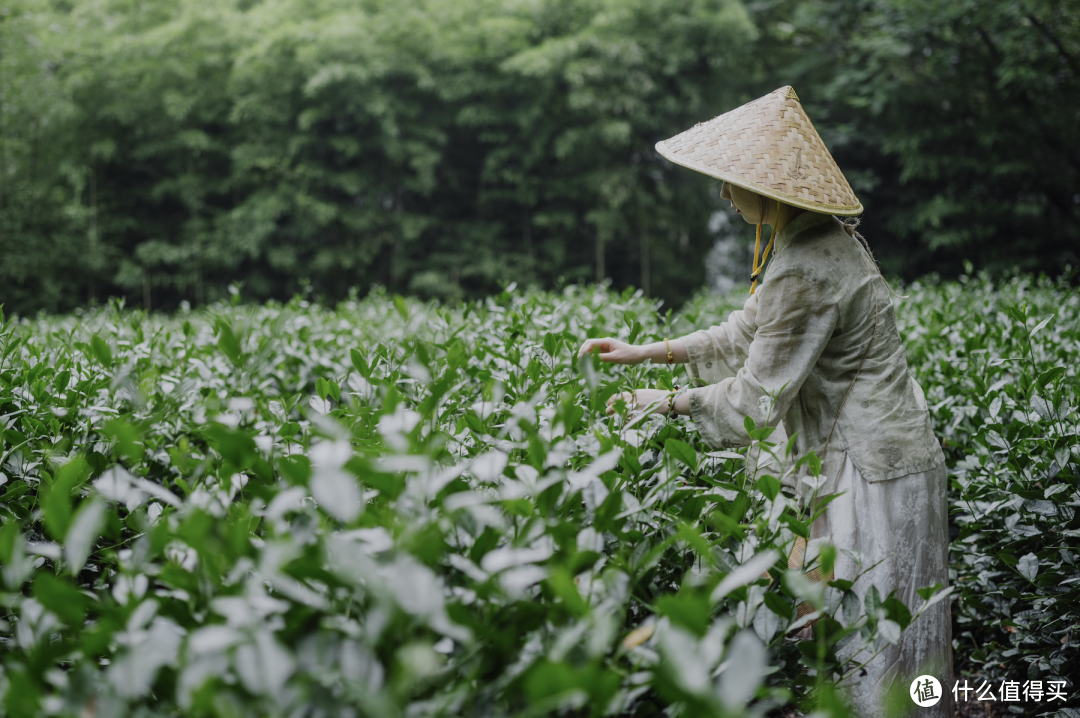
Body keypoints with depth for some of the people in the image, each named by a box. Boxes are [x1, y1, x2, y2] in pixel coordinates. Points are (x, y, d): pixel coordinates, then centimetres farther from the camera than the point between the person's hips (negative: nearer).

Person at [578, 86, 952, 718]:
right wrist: (647, 351, 15)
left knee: (870, 647, -1)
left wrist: (667, 402, -4)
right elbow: (751, 333, 18)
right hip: (881, 455, 10)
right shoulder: (827, 238, 8)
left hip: (871, 473, -10)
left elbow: (756, 398, -19)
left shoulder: (806, 272, -24)